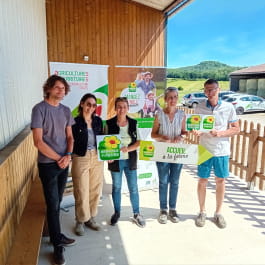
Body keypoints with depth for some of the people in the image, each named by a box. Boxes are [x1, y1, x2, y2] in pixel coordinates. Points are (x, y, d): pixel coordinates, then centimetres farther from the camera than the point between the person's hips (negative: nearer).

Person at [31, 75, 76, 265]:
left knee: (57, 203, 17)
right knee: (53, 205, 3)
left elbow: (69, 137, 9)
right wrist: (58, 158, -10)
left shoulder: (66, 110, 7)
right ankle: (58, 246, 18)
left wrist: (67, 156, -8)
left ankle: (56, 235, 34)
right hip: (48, 164, -5)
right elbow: (38, 141, -15)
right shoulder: (39, 109, -11)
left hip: (64, 163, 5)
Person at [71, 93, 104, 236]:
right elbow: (71, 142, -7)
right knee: (81, 192, 5)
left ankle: (90, 218, 31)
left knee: (95, 190, 12)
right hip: (80, 159, -4)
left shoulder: (98, 120, 5)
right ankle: (80, 221, 24)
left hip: (97, 158, 5)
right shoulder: (75, 122, -9)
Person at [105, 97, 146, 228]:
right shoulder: (109, 123, -5)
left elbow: (138, 142, 0)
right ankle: (117, 212, 32)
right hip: (115, 160, -1)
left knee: (133, 188, 7)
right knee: (116, 187, 13)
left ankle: (136, 214, 24)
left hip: (130, 160, 1)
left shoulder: (133, 123, -1)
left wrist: (128, 148, -18)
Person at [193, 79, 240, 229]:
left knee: (221, 181, 10)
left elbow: (236, 129, -1)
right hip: (205, 150, 0)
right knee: (203, 181, 8)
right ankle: (202, 212, 26)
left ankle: (218, 213, 28)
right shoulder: (200, 108, -2)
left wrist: (220, 133, -18)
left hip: (222, 151, 0)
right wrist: (197, 132, -19)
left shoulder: (228, 107, -5)